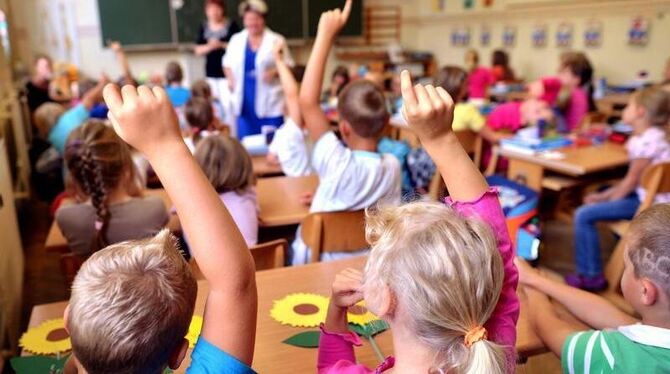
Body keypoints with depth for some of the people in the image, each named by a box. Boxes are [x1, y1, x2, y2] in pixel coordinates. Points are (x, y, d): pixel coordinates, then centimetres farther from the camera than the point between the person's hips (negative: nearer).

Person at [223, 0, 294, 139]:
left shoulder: (276, 40, -1)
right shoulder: (236, 40, 11)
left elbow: (288, 65, 1)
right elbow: (228, 63, 22)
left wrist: (275, 72, -17)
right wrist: (230, 78, 4)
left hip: (269, 103, -3)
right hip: (245, 102, 4)